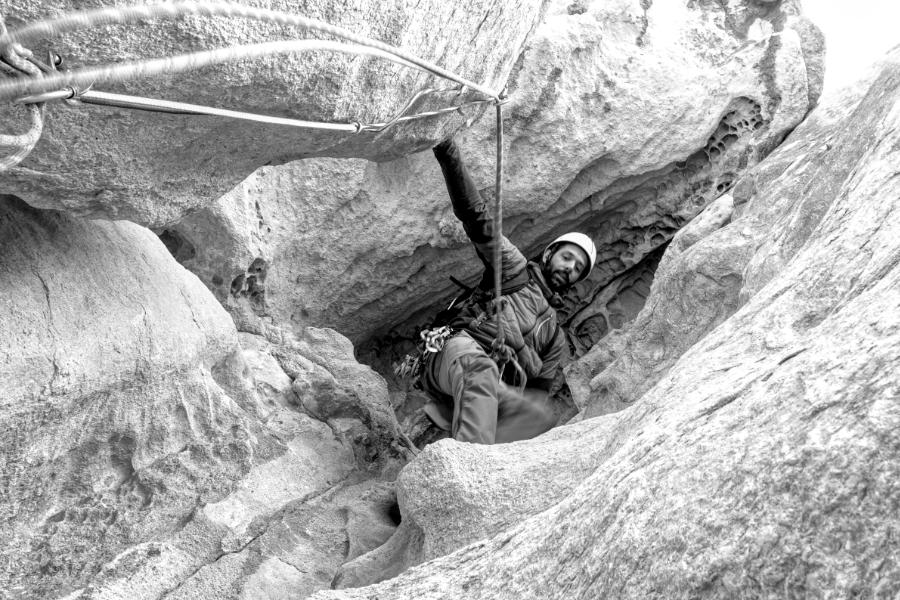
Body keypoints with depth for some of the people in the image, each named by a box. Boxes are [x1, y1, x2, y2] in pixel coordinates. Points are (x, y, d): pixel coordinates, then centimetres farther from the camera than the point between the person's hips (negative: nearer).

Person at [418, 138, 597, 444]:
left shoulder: (555, 337, 31)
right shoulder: (515, 269, 18)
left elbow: (536, 393, 24)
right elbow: (476, 216, 5)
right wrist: (448, 152, -9)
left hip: (497, 390, 5)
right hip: (457, 351, -4)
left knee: (542, 416, -26)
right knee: (481, 368, -39)